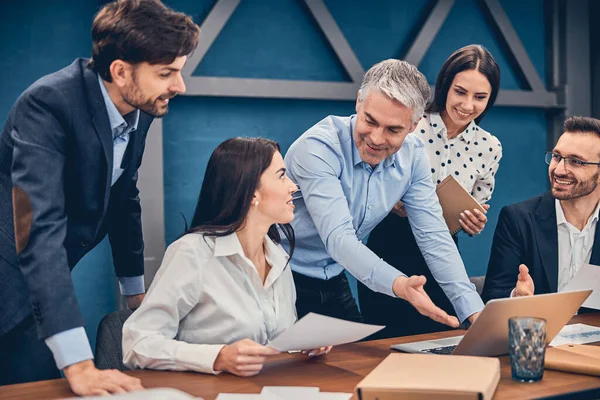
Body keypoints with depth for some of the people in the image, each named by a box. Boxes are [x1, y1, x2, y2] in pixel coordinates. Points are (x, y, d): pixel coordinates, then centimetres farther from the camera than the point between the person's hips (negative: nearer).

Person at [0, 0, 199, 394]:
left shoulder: (140, 108, -4)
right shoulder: (48, 104, -27)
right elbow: (40, 230, -36)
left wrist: (135, 288, 17)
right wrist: (78, 364, -41)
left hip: (51, 278, 7)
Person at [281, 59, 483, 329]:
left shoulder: (412, 155, -7)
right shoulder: (318, 147, -25)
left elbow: (433, 236, -5)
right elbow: (338, 238, -33)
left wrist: (476, 313, -14)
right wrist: (399, 285, -49)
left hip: (333, 283, 6)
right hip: (283, 280, -5)